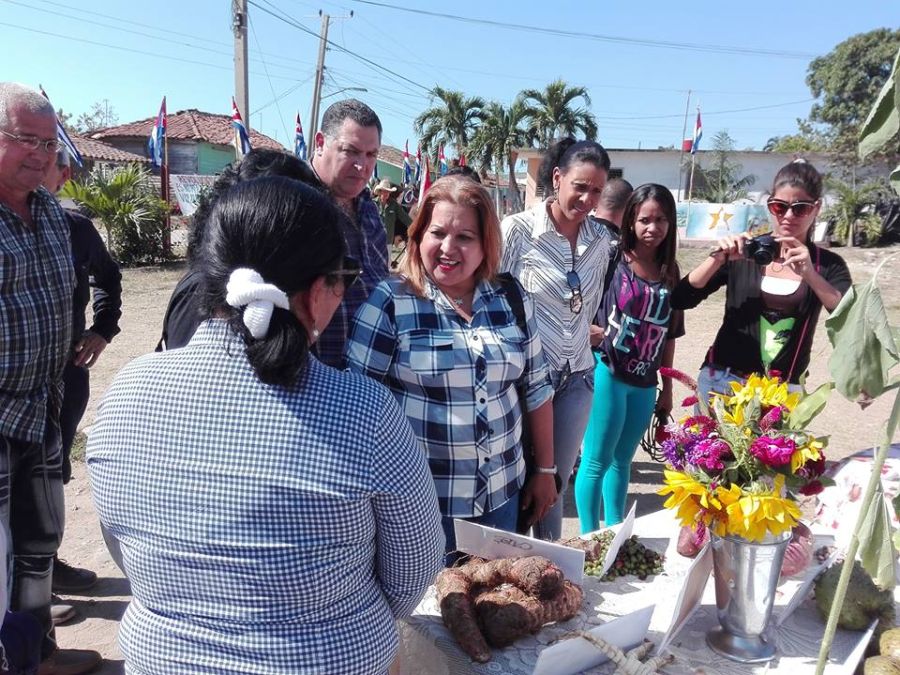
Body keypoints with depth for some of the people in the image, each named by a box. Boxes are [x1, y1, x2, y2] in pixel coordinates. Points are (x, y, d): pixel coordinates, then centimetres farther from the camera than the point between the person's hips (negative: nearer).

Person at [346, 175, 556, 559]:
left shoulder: (512, 298, 1)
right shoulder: (391, 301, -12)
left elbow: (535, 388, 8)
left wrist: (545, 470, 11)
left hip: (501, 494, 4)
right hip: (419, 500, -4)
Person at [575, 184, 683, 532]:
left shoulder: (670, 274, 7)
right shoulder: (612, 259, -8)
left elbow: (669, 335, 12)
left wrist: (667, 388, 15)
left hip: (645, 383, 5)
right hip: (607, 374, -5)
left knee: (621, 460, 18)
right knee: (596, 461, 3)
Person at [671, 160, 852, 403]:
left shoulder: (828, 265, 3)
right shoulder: (744, 252, 0)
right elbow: (681, 299, -6)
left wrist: (810, 274, -25)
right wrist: (718, 259, -20)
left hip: (781, 391, 0)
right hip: (722, 381, 0)